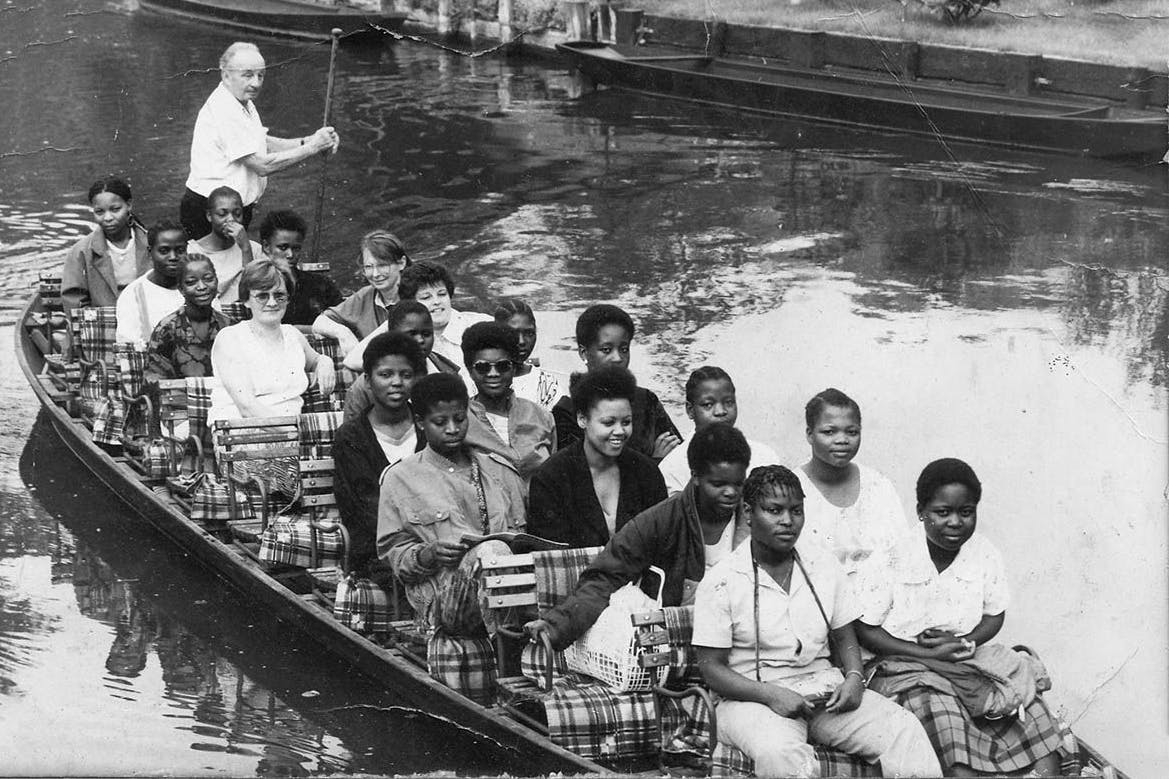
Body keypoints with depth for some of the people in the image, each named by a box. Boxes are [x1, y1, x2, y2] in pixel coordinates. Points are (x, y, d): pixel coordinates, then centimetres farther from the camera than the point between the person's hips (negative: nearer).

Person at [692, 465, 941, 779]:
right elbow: (712, 669, -7)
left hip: (824, 687, 5)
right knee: (780, 753, -40)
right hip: (753, 695, -5)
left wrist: (854, 679, -6)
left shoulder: (824, 565, 10)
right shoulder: (720, 583, -5)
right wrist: (770, 695, -21)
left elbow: (845, 638, 17)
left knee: (905, 730, -20)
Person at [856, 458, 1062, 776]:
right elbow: (864, 630, -8)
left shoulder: (984, 553, 0)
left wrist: (965, 643, -9)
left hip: (972, 665, 5)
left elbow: (994, 616, 13)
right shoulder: (896, 556, -11)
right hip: (906, 665, -4)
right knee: (943, 714, -34)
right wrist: (929, 655, -15)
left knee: (1032, 711, -15)